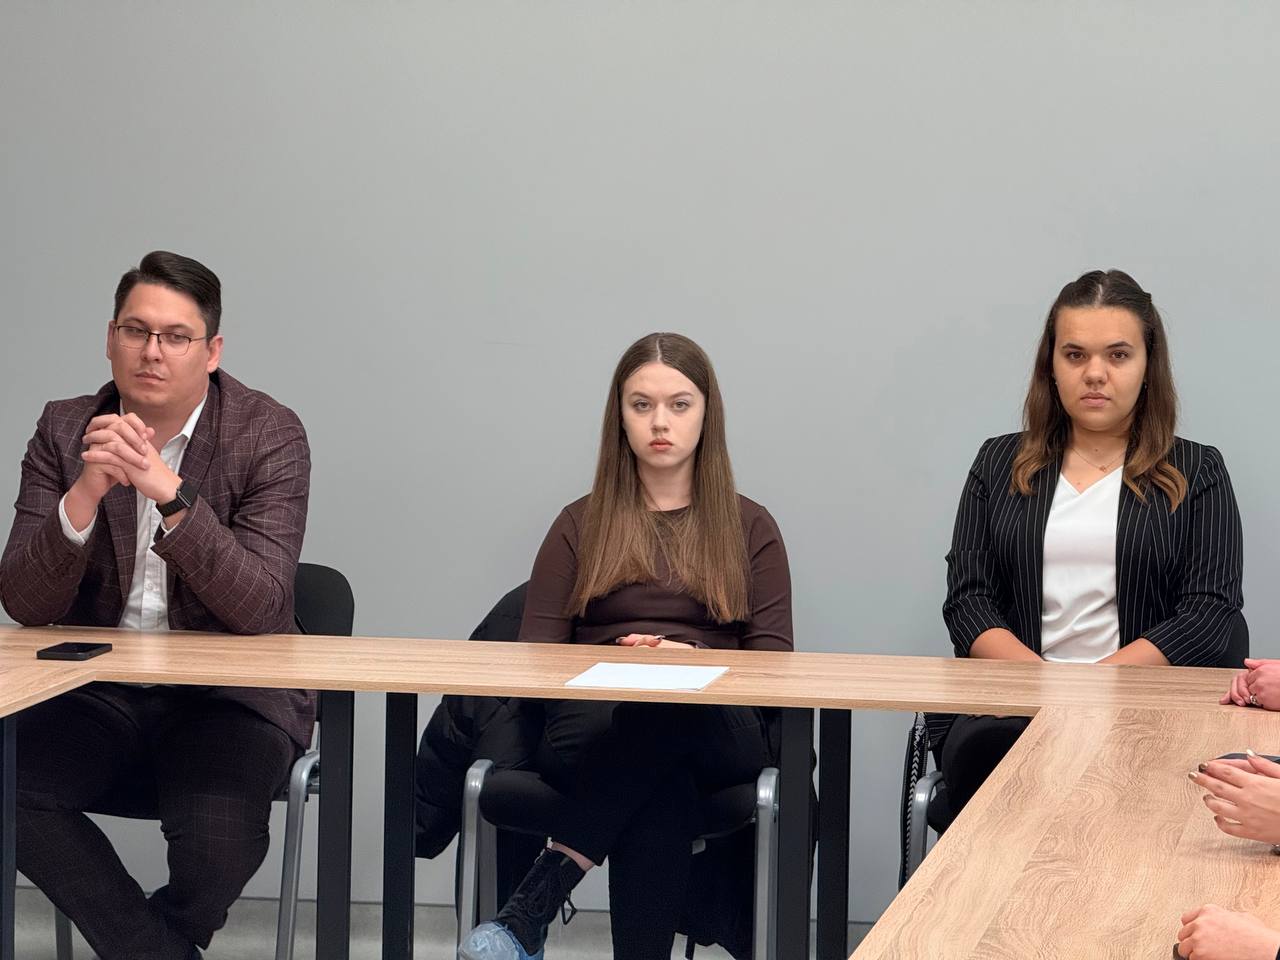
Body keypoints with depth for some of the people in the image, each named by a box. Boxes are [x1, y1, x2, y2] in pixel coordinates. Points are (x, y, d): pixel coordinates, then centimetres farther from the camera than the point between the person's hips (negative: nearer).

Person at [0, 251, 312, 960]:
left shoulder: (269, 435, -6)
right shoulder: (65, 432, 4)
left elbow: (259, 610, -18)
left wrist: (168, 491, -31)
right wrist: (86, 493, -23)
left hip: (230, 688, -3)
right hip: (99, 689, 3)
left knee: (218, 831, -32)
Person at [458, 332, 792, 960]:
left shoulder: (749, 528, 19)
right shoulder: (581, 525, 19)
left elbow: (773, 660, 9)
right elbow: (535, 652, 11)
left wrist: (697, 662, -13)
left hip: (713, 728, 0)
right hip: (593, 728, 0)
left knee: (669, 717, -40)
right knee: (661, 784, -40)